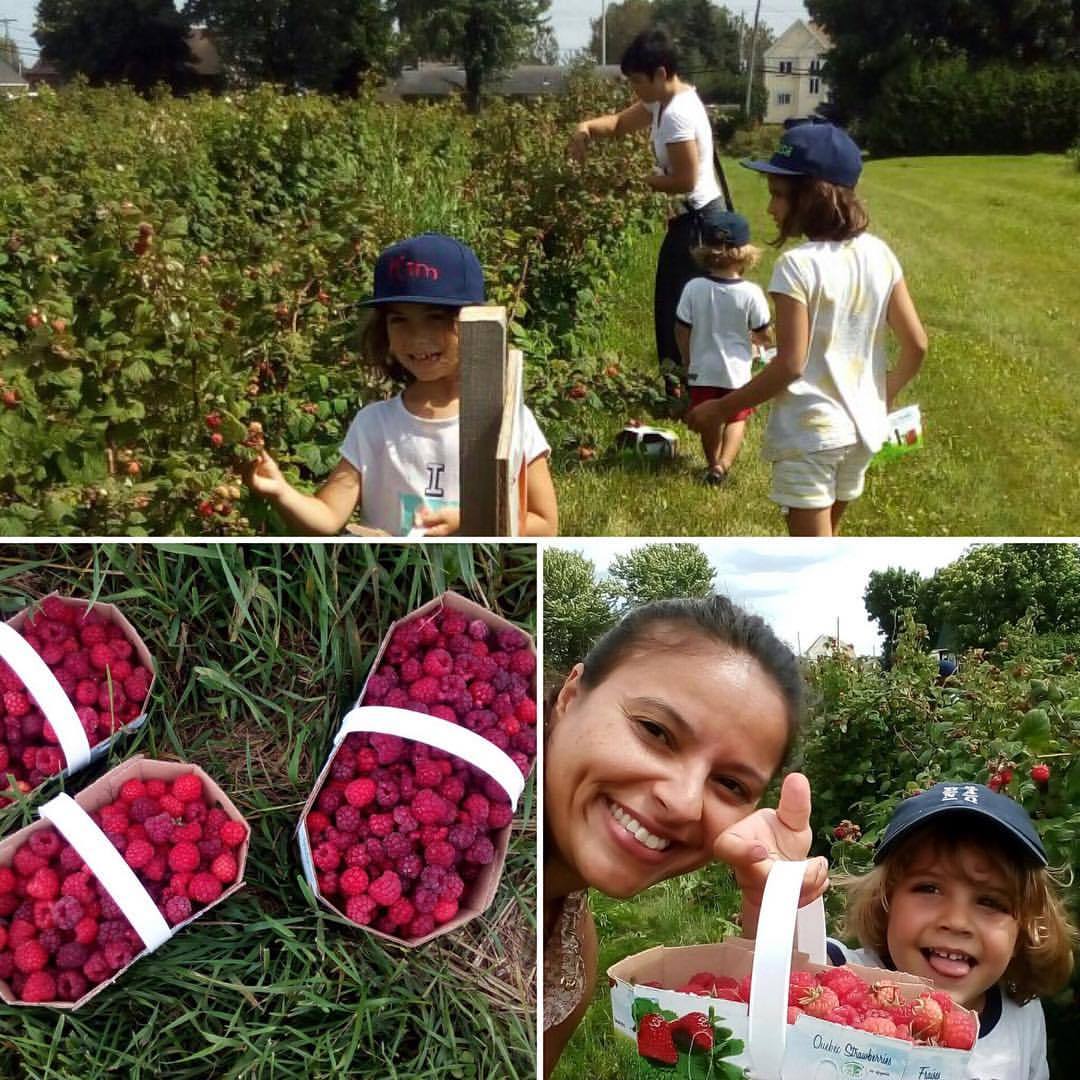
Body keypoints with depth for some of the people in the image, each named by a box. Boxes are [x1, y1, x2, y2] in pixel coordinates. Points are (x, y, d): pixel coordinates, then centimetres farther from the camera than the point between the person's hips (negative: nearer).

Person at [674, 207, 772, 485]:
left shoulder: (693, 288, -13)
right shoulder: (751, 293, -17)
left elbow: (682, 331, -5)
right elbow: (764, 335, -8)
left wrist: (688, 362, 11)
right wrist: (757, 339, 16)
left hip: (703, 371, 2)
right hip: (737, 371, -2)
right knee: (737, 418, 15)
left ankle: (713, 463, 33)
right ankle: (723, 464, -3)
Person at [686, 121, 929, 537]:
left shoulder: (798, 264, -18)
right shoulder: (879, 255, 2)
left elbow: (790, 364, -21)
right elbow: (916, 343, 4)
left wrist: (721, 409, -11)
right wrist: (886, 394, 22)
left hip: (809, 430, -7)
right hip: (861, 425, 7)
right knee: (824, 538, 25)